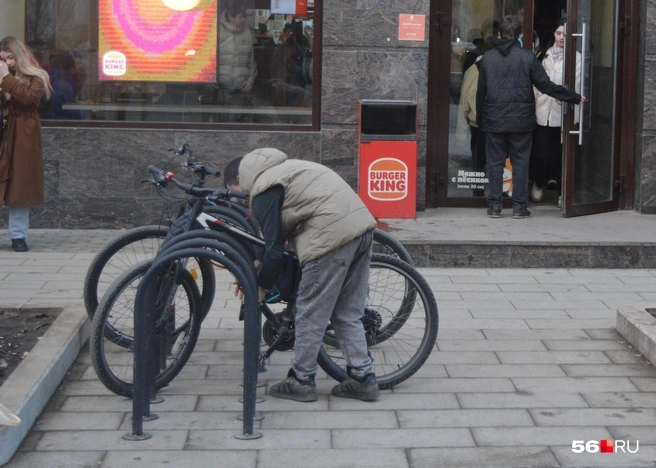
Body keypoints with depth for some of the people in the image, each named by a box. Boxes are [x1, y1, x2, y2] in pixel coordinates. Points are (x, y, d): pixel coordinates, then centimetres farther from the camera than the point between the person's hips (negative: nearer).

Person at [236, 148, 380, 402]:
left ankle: (301, 382, 12)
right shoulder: (286, 169, 27)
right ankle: (363, 378, 17)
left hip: (334, 236, -9)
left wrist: (260, 286, 11)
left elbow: (274, 249, -4)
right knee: (348, 315, 16)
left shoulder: (264, 192, -1)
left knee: (310, 316, 4)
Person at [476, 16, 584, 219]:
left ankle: (495, 206, 7)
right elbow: (546, 85, -6)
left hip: (494, 120, 1)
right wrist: (574, 98, 4)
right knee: (520, 163, 6)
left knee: (495, 162, 8)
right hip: (521, 120, -1)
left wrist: (479, 119, 16)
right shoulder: (528, 57, -6)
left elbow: (481, 91, 5)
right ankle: (519, 206, 6)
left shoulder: (488, 58, 1)